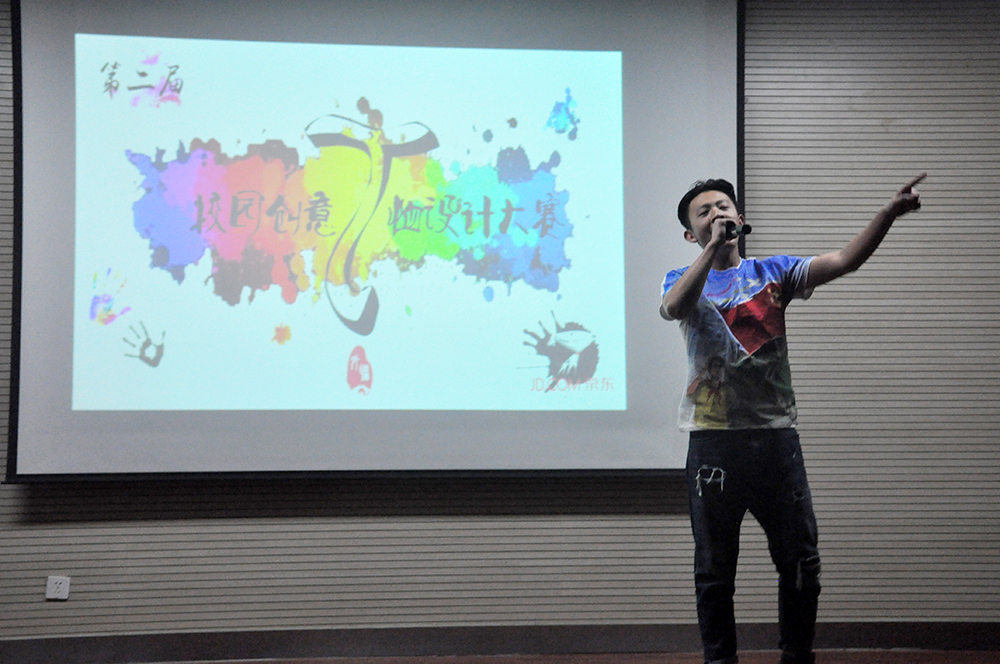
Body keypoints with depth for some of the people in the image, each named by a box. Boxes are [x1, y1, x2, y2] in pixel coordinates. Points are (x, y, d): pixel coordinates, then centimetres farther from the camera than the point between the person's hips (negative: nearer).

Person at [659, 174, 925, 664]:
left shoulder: (771, 272, 11)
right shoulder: (683, 280, 7)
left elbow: (844, 260, -2)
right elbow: (673, 308, -18)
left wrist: (890, 213, -15)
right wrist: (714, 246, -21)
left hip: (776, 436, 2)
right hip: (714, 441, -1)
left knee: (801, 564, 5)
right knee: (714, 571, 6)